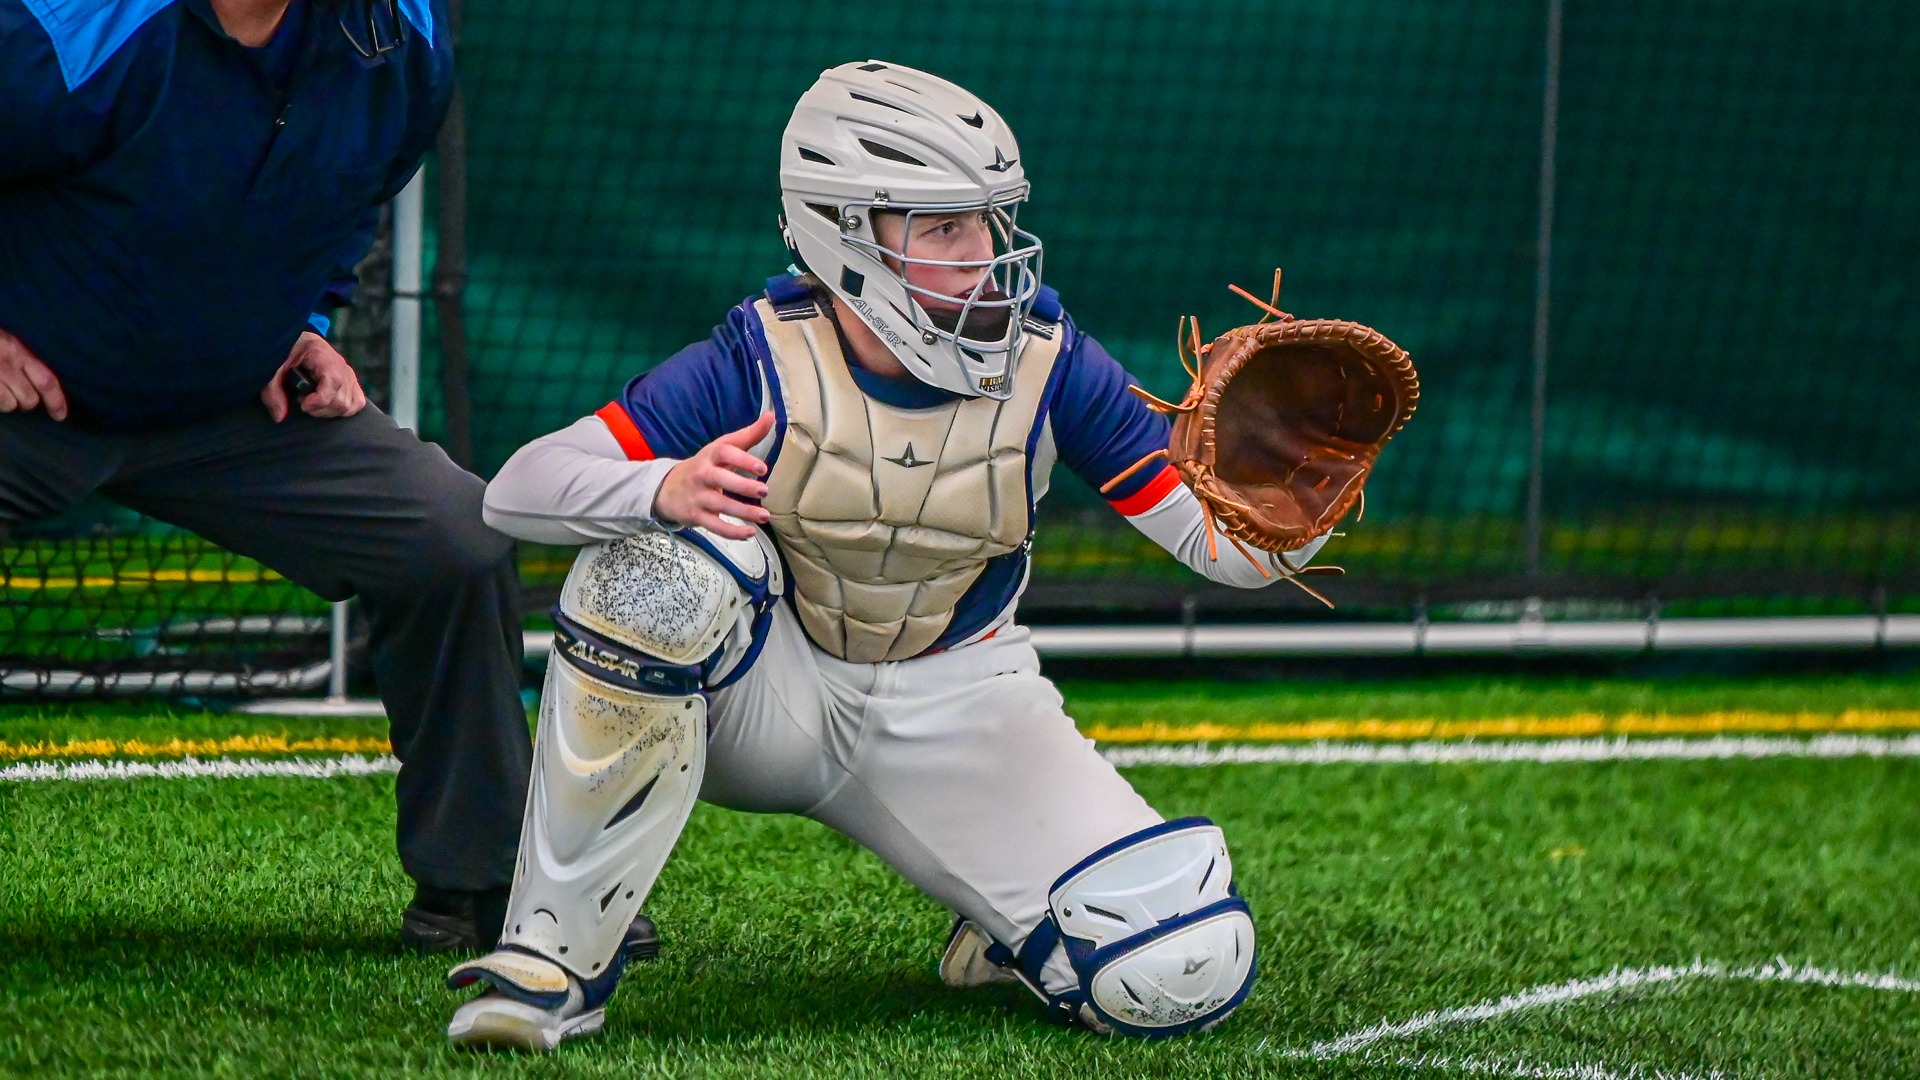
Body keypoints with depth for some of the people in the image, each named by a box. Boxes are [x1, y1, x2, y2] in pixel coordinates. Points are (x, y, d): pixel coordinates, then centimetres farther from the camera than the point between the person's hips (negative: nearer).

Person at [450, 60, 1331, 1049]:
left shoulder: (1047, 368, -13)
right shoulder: (765, 363, -18)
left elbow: (1222, 542, -11)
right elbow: (516, 490, -23)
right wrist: (666, 490, -43)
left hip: (953, 706, 1)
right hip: (764, 696, -1)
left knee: (1188, 969, -20)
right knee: (662, 570, -36)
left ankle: (1013, 938, 17)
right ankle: (554, 964, -26)